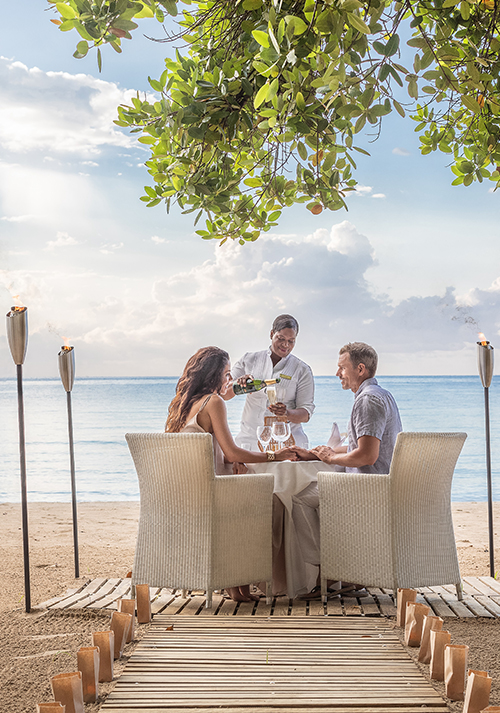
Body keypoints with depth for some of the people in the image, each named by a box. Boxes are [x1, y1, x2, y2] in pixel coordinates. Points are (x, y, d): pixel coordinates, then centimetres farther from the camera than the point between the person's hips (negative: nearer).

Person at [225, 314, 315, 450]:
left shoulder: (302, 370, 7)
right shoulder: (249, 360, 11)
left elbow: (306, 414, 3)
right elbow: (224, 394, 10)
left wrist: (287, 413, -18)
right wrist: (238, 383, -11)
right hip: (250, 438, 1)